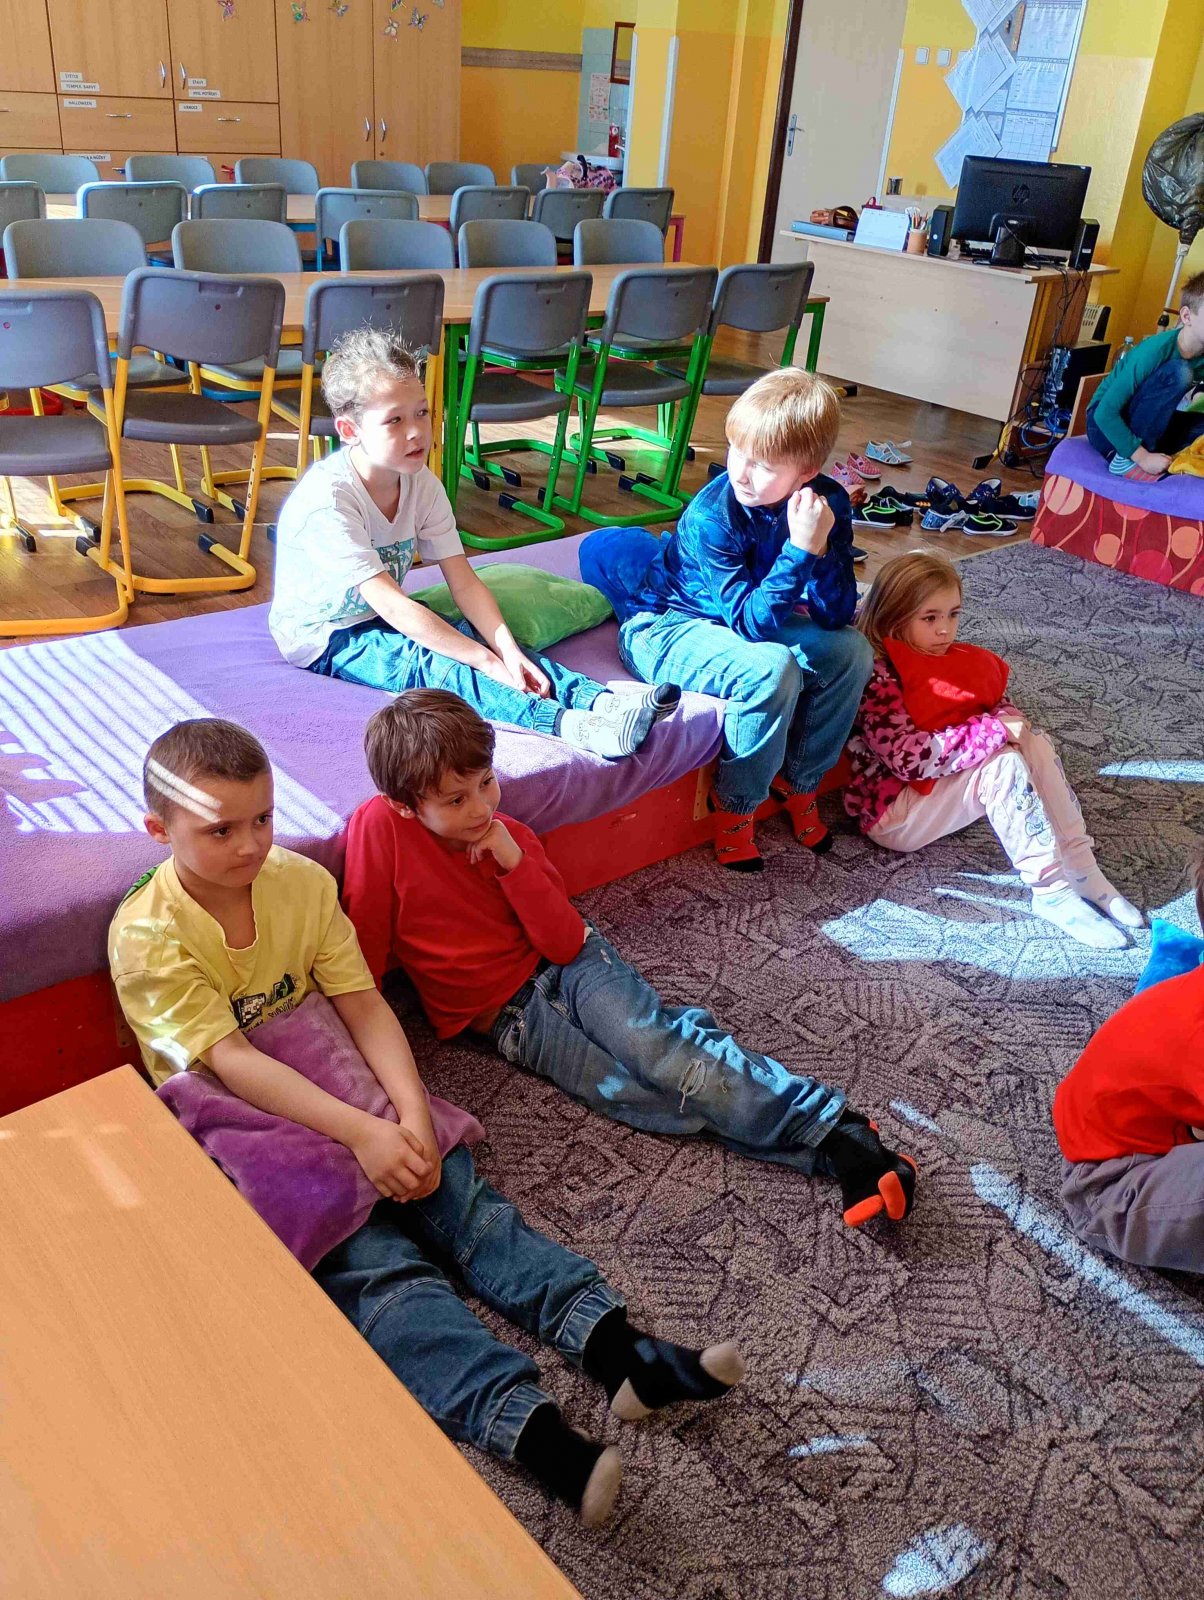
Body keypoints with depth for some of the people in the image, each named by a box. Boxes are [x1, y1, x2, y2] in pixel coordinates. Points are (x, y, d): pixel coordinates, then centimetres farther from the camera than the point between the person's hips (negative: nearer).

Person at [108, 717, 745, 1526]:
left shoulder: (302, 881, -3)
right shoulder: (147, 935, -16)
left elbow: (364, 1005, -7)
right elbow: (231, 1062, -23)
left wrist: (413, 1113, -23)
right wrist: (362, 1132, -31)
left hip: (328, 1088, 5)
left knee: (458, 1193, -16)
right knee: (372, 1258, -24)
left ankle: (615, 1346, -26)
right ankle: (527, 1423, -38)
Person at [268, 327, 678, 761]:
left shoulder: (422, 484, -5)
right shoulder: (326, 500, -27)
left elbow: (464, 582, -11)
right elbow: (390, 605, -31)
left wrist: (507, 650, -28)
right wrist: (487, 661, -34)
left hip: (386, 618, 7)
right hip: (324, 638, -7)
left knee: (474, 633, -19)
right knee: (430, 662, -31)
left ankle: (596, 698, -34)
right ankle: (562, 721, -51)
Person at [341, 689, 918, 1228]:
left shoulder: (508, 838, -2)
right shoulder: (378, 828, -12)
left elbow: (566, 942, -6)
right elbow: (364, 947, -5)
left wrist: (514, 864, -16)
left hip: (569, 967, 2)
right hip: (503, 1016, -2)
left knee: (652, 1042, -30)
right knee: (631, 1093, -26)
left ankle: (835, 1130, -31)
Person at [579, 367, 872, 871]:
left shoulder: (827, 503, -12)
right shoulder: (711, 517, -28)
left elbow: (836, 614, -15)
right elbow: (753, 622, -30)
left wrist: (822, 546, -31)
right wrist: (800, 549, -39)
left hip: (747, 622, 6)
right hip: (666, 627, -6)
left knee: (850, 651, -8)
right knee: (771, 671, -32)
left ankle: (799, 781, 8)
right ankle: (736, 804, -10)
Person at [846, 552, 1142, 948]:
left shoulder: (957, 661, 7)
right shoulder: (875, 675, -21)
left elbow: (1002, 706, 13)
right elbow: (910, 757, -29)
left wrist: (1009, 722, -11)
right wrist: (992, 731, -26)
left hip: (944, 780, 8)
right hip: (891, 811, -8)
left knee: (1032, 742, -10)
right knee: (1001, 764, -26)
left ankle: (1081, 872, -10)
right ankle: (1052, 891, -22)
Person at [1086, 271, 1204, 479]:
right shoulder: (1157, 349, -23)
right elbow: (1105, 413, -26)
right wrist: (1142, 456, -29)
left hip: (1140, 427, 6)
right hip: (1106, 428, -6)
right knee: (1178, 373, -26)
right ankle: (1124, 460, -21)